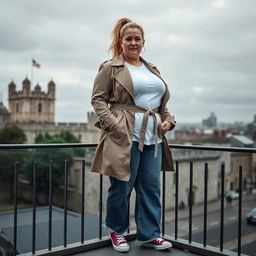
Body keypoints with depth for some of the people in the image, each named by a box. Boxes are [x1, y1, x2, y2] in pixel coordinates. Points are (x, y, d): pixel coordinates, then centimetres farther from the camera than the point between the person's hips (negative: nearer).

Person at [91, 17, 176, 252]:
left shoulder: (152, 69, 21)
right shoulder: (110, 68, 2)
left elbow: (163, 101, 25)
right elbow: (98, 99, -2)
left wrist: (168, 120, 8)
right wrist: (112, 122, -15)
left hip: (153, 136, 6)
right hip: (125, 135, -6)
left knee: (151, 187, 7)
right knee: (122, 186, 1)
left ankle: (149, 234, 21)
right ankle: (116, 230, 24)